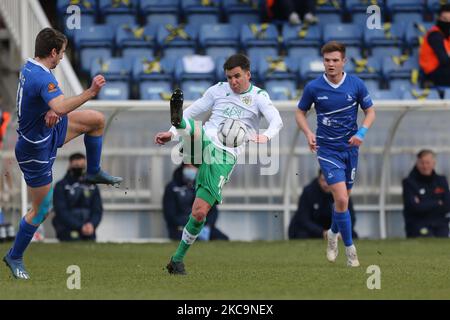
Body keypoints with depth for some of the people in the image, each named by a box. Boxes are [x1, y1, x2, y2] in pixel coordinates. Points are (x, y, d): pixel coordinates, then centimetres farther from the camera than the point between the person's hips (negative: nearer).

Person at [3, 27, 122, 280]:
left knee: (97, 119, 12)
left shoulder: (29, 68, -4)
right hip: (36, 149, -9)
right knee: (41, 210, 3)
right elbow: (61, 108, -51)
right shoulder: (42, 78, -33)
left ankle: (94, 172, 29)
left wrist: (52, 110, -9)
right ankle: (14, 257, 21)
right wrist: (90, 93, -48)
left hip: (48, 130, 9)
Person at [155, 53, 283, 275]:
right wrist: (172, 133, 4)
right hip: (203, 143, 3)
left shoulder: (259, 97, 3)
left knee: (200, 212, -7)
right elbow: (194, 111, 17)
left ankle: (177, 260, 5)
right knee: (193, 127, -32)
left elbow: (276, 120, -12)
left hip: (224, 158, -3)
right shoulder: (218, 90, 12)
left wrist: (266, 136, -34)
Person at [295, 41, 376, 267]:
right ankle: (349, 248, -3)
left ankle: (333, 233, 44)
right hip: (327, 150, -3)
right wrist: (308, 133, -12)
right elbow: (300, 112, 6)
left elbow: (370, 111, 5)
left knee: (343, 199, 15)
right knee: (342, 199, -15)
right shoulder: (313, 87, -9)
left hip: (350, 148, 3)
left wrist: (362, 132, -13)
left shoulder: (356, 85, -6)